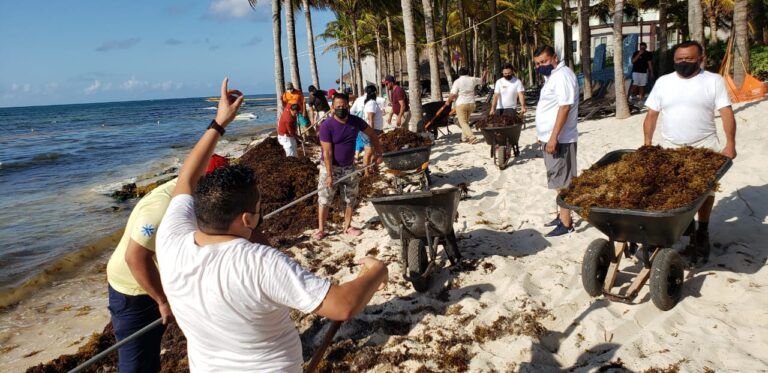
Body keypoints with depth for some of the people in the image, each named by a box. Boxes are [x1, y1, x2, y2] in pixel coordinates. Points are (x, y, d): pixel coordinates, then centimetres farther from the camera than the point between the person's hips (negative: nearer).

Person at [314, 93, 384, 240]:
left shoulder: (356, 121, -6)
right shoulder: (327, 126, -19)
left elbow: (372, 134, 10)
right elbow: (327, 152, -21)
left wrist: (378, 153, 8)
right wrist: (329, 175, -23)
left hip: (349, 167, 5)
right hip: (330, 167, -4)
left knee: (350, 199, 12)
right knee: (324, 199, -2)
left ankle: (347, 227, 26)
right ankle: (321, 229, 8)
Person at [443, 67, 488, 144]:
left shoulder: (457, 81, -8)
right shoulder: (472, 79, 4)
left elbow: (453, 94, -14)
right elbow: (482, 80, 23)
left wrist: (448, 101, 2)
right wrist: (485, 74, 42)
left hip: (461, 104, -5)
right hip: (471, 103, 5)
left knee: (463, 122, -2)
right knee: (466, 121, 22)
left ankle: (472, 137, -16)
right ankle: (464, 137, 25)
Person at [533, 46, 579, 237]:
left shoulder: (562, 76, -15)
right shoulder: (552, 76, 16)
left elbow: (564, 107, -23)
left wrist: (553, 137, -26)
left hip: (559, 139, -10)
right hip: (551, 138, 10)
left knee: (562, 182, -5)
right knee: (560, 181, 16)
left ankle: (566, 224, 2)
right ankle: (562, 216, 26)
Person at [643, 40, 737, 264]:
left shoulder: (714, 81, 1)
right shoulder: (663, 82, 7)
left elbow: (726, 112, -4)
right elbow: (652, 114, 6)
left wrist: (730, 143, -13)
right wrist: (647, 143, -2)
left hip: (704, 147, -1)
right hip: (670, 149, 1)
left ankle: (702, 231, 23)